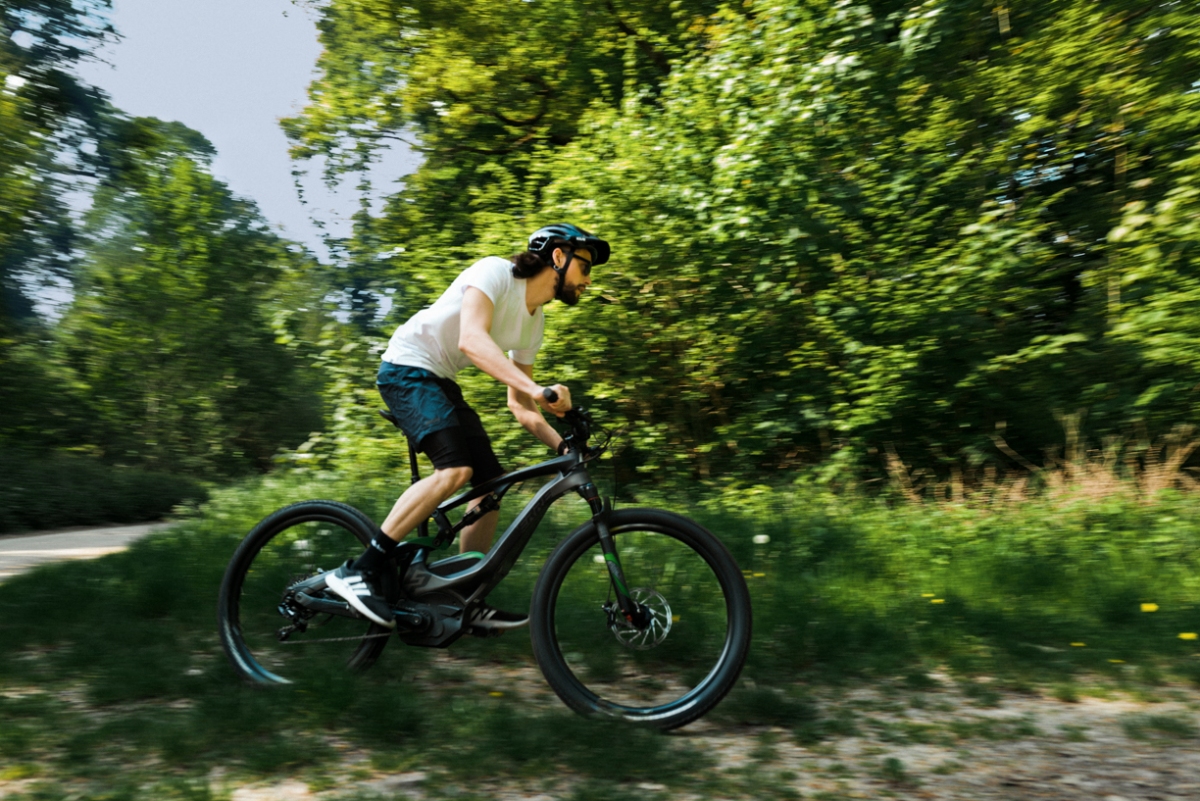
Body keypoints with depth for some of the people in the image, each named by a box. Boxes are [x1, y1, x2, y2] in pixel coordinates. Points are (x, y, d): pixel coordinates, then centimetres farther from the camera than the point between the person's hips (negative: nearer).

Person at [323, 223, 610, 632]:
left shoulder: (534, 321, 8)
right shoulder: (495, 272, -15)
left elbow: (520, 407, 10)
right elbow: (471, 340, -34)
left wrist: (564, 446, -2)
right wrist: (535, 388, -45)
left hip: (441, 383, 9)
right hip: (408, 368, -9)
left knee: (491, 483, 0)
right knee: (455, 469, -28)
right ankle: (355, 572, -21)